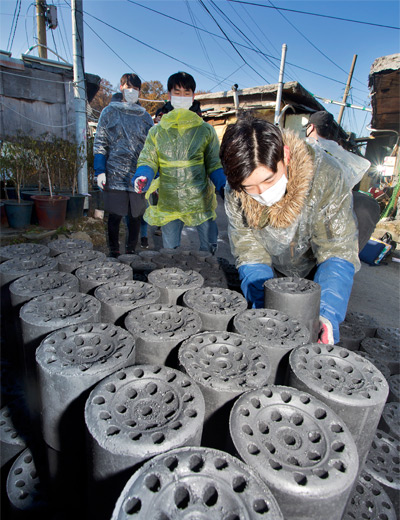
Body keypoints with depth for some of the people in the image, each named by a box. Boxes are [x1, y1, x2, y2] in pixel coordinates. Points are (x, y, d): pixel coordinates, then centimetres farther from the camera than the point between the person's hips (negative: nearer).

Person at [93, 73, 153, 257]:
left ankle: (131, 251, 20)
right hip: (115, 175, -2)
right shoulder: (110, 112, 9)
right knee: (114, 216, -1)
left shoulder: (146, 117, 16)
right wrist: (100, 171, -7)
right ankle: (114, 253, 12)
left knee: (136, 216, 6)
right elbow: (100, 143, 4)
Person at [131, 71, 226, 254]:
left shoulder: (205, 130, 4)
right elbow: (148, 160, 4)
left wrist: (223, 187, -12)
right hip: (168, 203, 1)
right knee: (169, 252, 12)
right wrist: (142, 177, -19)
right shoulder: (157, 131, 5)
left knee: (209, 248, 9)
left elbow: (214, 164, 5)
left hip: (201, 201, 0)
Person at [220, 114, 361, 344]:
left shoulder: (325, 174, -32)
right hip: (276, 273, 2)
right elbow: (250, 255, -20)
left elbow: (338, 251, -29)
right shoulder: (235, 192, -24)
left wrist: (326, 315, -42)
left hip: (316, 271, -1)